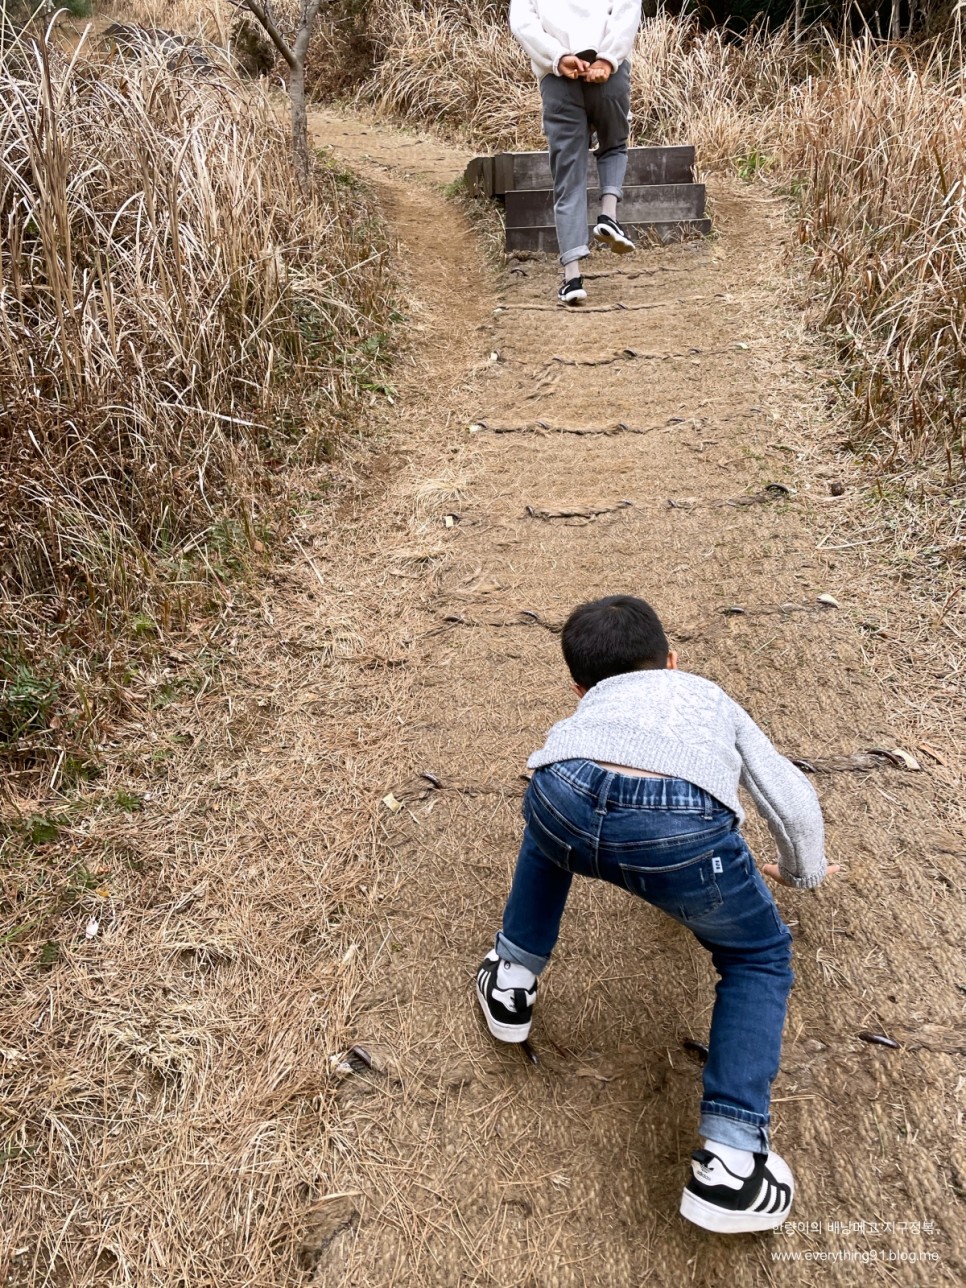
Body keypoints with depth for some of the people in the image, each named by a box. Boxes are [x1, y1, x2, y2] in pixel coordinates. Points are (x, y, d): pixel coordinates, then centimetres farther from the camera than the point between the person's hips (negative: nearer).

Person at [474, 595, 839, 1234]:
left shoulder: (590, 705, 43)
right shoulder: (711, 696, 40)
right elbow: (795, 802, 40)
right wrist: (804, 872, 60)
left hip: (566, 797, 2)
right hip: (683, 825, -2)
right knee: (760, 958, 26)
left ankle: (512, 982, 44)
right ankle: (731, 1159, 17)